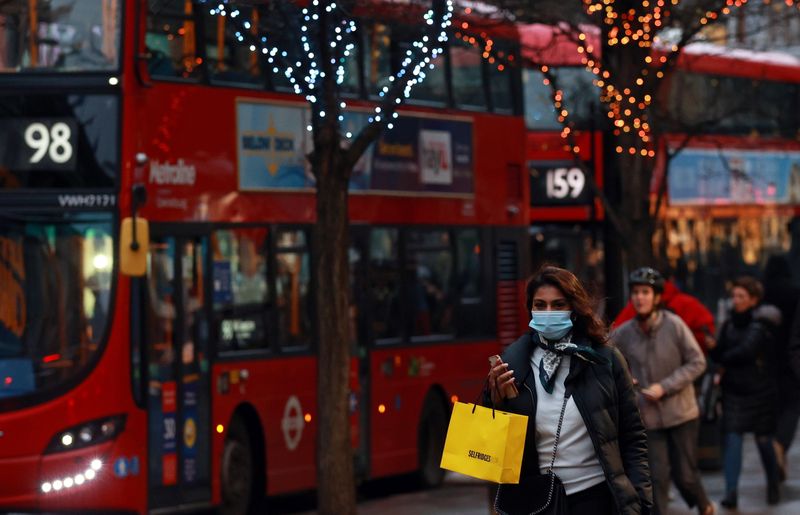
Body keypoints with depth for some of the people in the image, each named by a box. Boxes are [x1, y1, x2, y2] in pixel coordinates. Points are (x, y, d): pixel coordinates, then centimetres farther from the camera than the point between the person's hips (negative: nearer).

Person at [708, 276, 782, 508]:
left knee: (763, 440, 6)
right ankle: (731, 491, -11)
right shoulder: (730, 323, 6)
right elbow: (719, 354, 4)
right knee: (732, 438, -7)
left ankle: (773, 486, 26)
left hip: (759, 389, -4)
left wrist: (724, 358, -5)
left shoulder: (762, 323, -10)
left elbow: (746, 350, -20)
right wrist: (714, 346, -18)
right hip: (733, 389, 4)